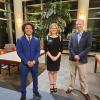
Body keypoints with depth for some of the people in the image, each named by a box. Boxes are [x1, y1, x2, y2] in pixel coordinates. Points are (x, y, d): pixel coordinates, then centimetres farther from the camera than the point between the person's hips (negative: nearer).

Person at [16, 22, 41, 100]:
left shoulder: (36, 40, 2)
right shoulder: (20, 40, -4)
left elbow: (38, 51, 0)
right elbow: (19, 52, -8)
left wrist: (34, 61, -14)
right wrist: (27, 62, -16)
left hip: (34, 63, 2)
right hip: (24, 64, -2)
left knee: (35, 78, 17)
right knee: (23, 80, 11)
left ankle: (35, 91, 40)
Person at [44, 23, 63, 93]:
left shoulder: (59, 37, 0)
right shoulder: (47, 37, -3)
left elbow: (61, 49, -1)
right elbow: (46, 49, -6)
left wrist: (57, 56, -13)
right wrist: (51, 56, -15)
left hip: (57, 57, 1)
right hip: (49, 57, -1)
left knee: (55, 71, 12)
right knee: (50, 71, 9)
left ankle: (55, 84, 26)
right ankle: (51, 84, 25)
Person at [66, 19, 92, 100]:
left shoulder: (88, 35, -3)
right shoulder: (73, 35, 4)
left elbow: (88, 47, -9)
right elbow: (70, 46, 1)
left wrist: (79, 55, -17)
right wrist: (74, 55, -12)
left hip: (82, 60, -2)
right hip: (72, 59, 3)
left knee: (82, 77, 8)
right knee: (72, 75, 16)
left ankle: (85, 91, 27)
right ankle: (71, 87, 35)